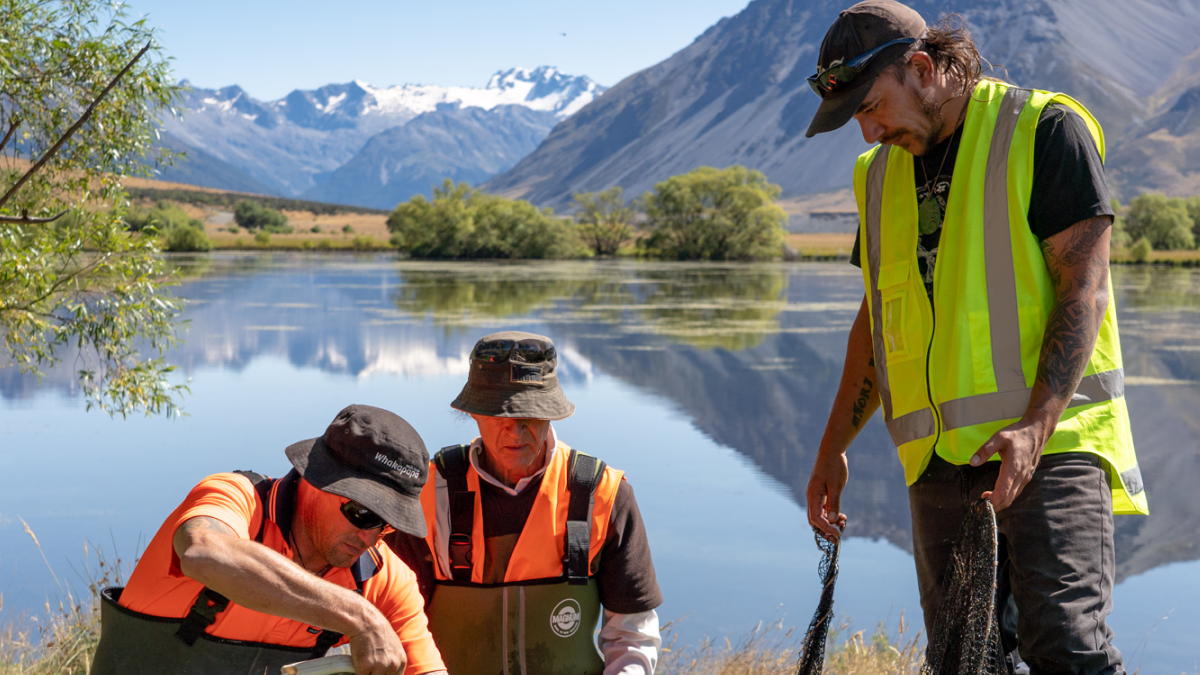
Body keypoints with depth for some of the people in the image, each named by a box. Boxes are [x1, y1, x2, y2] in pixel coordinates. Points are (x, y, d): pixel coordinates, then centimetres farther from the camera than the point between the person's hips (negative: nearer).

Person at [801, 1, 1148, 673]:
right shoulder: (883, 171, 17)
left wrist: (1036, 427, -21)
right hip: (940, 460, 6)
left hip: (1050, 440, -6)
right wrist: (834, 447, 20)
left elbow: (1084, 287, -10)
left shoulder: (1046, 130, -2)